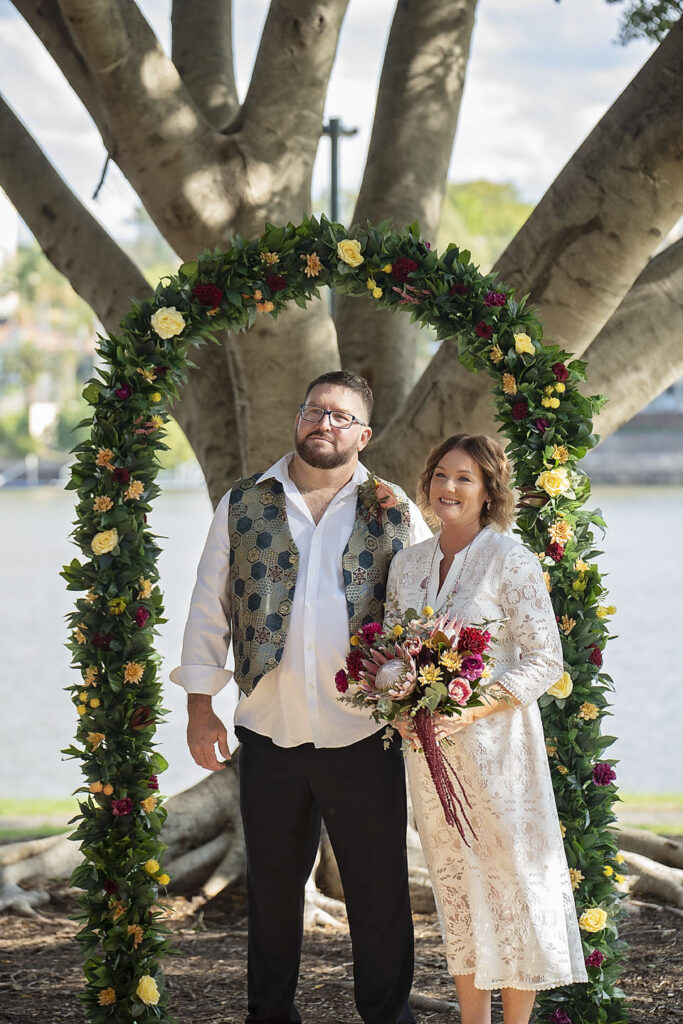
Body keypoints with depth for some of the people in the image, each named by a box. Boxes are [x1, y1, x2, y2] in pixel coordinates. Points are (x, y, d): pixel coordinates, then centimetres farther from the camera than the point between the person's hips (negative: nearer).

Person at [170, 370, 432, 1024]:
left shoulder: (396, 514, 4)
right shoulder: (242, 506, 7)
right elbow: (208, 610, 9)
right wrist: (200, 707, 5)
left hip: (364, 735, -1)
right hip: (269, 731, 1)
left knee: (379, 888, 3)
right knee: (272, 880, 12)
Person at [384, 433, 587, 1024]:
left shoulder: (510, 561, -9)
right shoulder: (407, 564, 8)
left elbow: (545, 660, -11)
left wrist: (470, 712, -19)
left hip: (495, 741, -5)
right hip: (428, 746, 5)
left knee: (512, 877, 1)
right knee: (455, 886, 9)